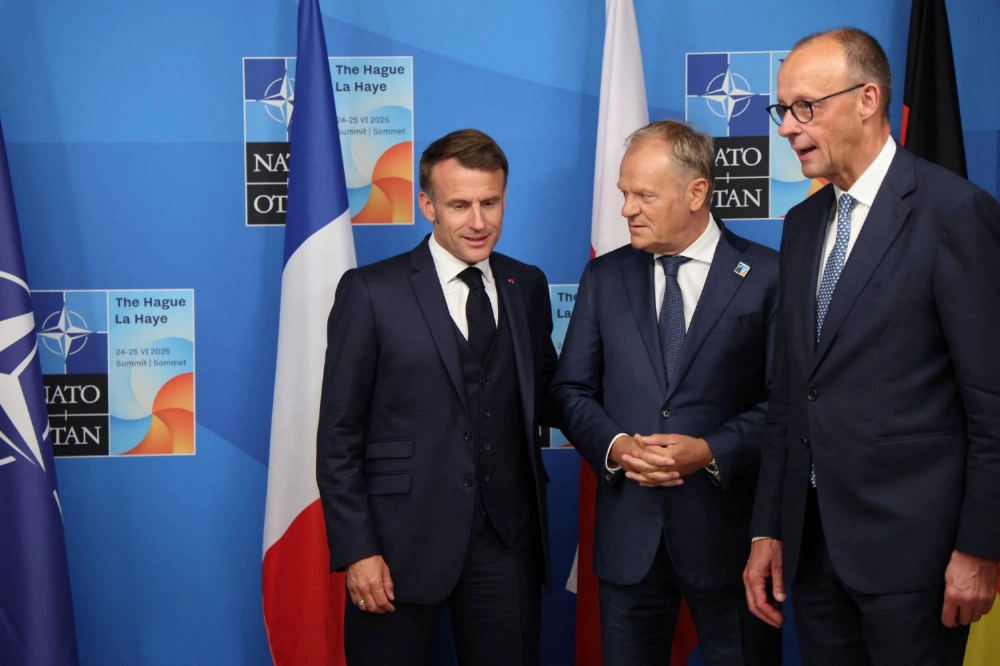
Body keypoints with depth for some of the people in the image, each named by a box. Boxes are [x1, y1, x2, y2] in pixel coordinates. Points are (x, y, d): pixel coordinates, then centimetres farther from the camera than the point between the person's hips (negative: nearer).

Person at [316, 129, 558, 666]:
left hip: (507, 539, 4)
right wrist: (356, 550, -11)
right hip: (402, 540, -3)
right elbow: (339, 434, -5)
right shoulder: (370, 292, -5)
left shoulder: (527, 286, 8)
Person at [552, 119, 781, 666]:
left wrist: (713, 451, -18)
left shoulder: (767, 277, -4)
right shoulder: (604, 277, 7)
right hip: (628, 530, 3)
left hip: (728, 525, -2)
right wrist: (613, 445, -11)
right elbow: (571, 390, 7)